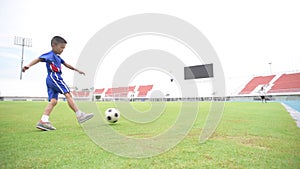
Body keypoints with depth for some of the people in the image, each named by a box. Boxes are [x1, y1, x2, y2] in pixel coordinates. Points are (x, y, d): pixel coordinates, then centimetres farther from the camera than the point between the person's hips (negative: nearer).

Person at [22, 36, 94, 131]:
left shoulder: (58, 57, 26)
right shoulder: (50, 55, -2)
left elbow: (66, 65, 34)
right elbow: (38, 59, -15)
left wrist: (77, 70, 40)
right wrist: (29, 65, -32)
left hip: (51, 81, 10)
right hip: (54, 77, -10)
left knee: (53, 101, 1)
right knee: (68, 95, -11)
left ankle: (43, 121, -4)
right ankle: (80, 115, -10)